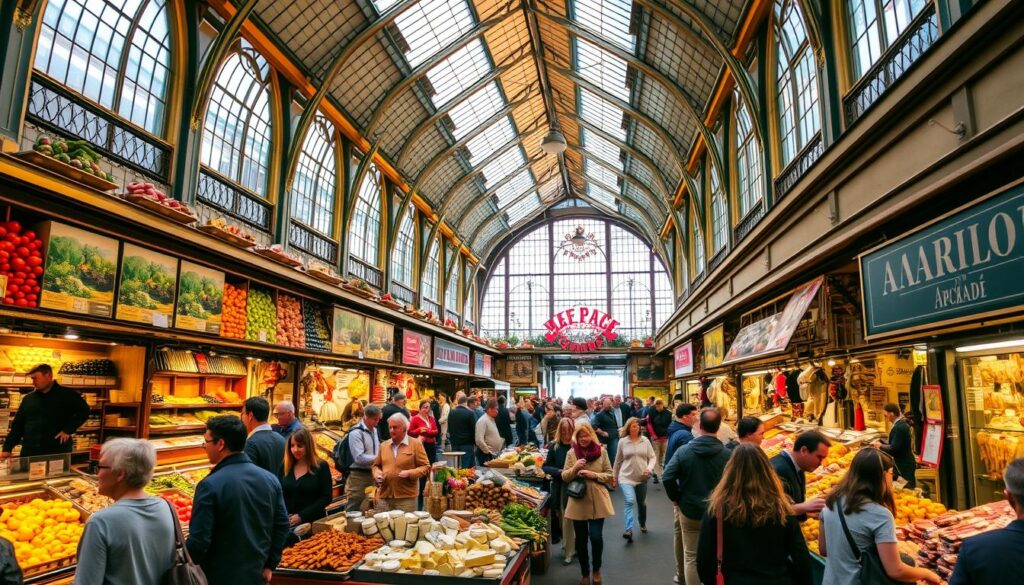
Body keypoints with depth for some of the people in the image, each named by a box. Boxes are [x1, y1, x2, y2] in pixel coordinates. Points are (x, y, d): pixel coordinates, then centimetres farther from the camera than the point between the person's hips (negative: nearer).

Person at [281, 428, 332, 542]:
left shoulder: (321, 466, -4)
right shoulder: (286, 467, 8)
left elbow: (326, 498, -8)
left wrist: (302, 516, -14)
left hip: (314, 523, -3)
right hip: (287, 524, 3)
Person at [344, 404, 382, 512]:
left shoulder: (374, 430, 9)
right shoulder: (356, 433, -16)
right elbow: (359, 458, -22)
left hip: (372, 474, 8)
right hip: (359, 476, -8)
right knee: (354, 510, 0)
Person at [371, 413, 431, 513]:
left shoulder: (415, 444, 0)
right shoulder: (383, 445, 13)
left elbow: (425, 467, -2)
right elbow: (376, 465, 23)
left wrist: (410, 473, -16)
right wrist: (377, 474, 1)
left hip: (406, 497, -4)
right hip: (385, 496, 4)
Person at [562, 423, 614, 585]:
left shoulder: (601, 451, -3)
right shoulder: (571, 453, 0)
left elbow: (610, 475, 0)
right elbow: (564, 477, 2)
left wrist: (593, 475, -16)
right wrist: (575, 468, -17)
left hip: (598, 502, -1)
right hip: (578, 502, 1)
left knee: (596, 537, -6)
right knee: (581, 539, 10)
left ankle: (596, 568, 23)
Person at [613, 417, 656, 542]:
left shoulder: (645, 440, -3)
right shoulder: (622, 442, -5)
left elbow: (653, 457, 1)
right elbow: (618, 461, 6)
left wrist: (649, 468, -17)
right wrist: (614, 476, 12)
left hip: (642, 478, 2)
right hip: (626, 477, -2)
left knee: (641, 503, 18)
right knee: (629, 502, -20)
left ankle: (643, 523, 43)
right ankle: (629, 530, -24)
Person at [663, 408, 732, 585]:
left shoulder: (684, 451, -11)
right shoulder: (727, 454, -13)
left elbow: (668, 477, -13)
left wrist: (677, 498, 3)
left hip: (689, 510, 0)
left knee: (691, 557, 12)